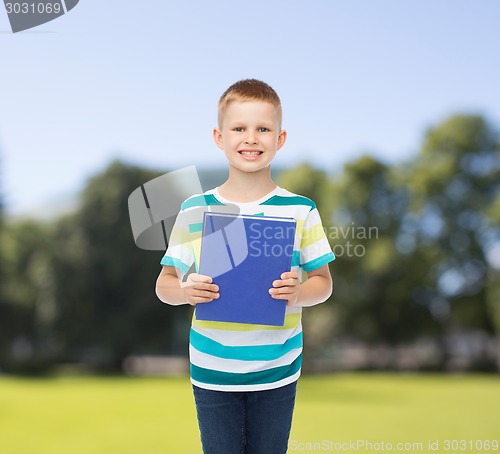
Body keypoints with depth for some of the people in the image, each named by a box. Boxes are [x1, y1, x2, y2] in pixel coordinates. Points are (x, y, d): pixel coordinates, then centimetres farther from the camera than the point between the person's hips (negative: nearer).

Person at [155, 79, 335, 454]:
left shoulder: (300, 211, -3)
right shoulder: (194, 211, -4)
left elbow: (323, 281, 3)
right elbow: (165, 283, 2)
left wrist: (299, 293, -18)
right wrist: (186, 291, -20)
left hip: (277, 371, 0)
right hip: (212, 371, 0)